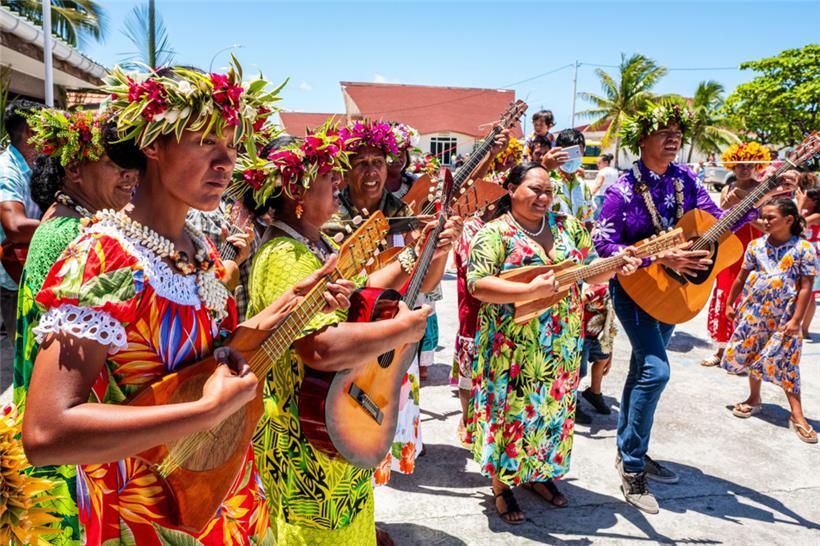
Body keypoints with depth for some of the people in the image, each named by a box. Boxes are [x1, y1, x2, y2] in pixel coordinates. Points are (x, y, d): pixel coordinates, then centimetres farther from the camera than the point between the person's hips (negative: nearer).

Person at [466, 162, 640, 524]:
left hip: (562, 345, 6)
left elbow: (591, 271, 11)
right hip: (513, 348, -5)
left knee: (553, 409, 17)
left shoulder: (568, 226, 6)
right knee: (512, 411, 6)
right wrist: (530, 291, -29)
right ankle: (502, 485, 25)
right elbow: (477, 285, -21)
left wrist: (618, 267, -10)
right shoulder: (495, 232, -11)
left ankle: (539, 473, 39)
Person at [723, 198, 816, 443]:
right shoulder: (756, 245, 1)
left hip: (783, 317, -3)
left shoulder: (804, 249, -9)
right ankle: (754, 399, 32)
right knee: (752, 355, 13)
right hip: (753, 312, 4)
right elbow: (741, 278, 10)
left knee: (786, 362, -2)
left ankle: (797, 415, 6)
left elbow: (806, 287, -10)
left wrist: (796, 320, -13)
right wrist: (730, 304, 13)